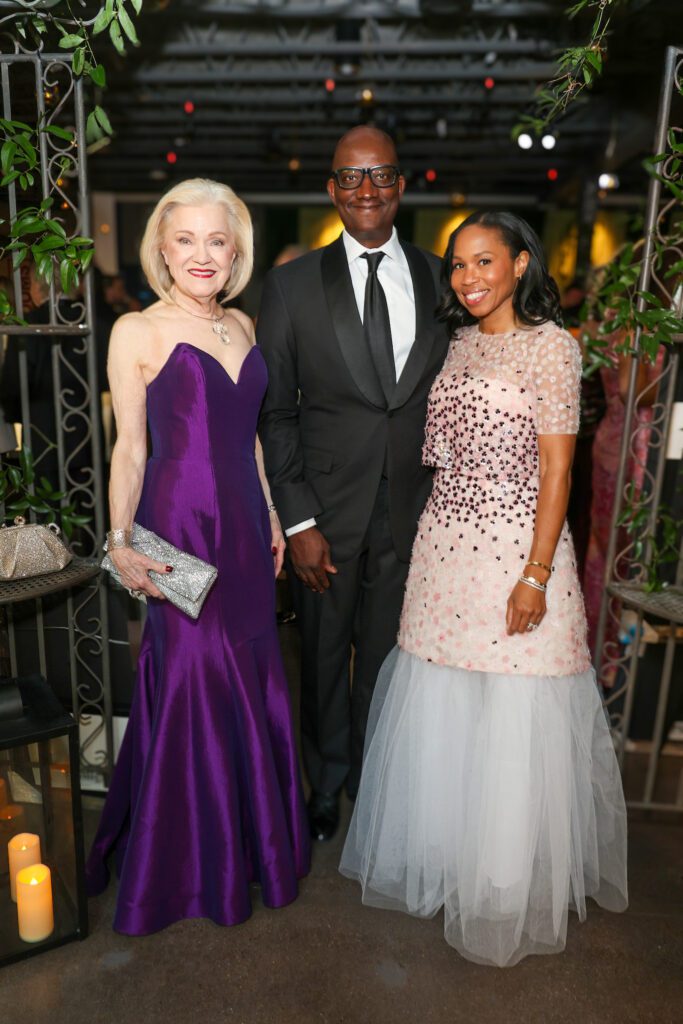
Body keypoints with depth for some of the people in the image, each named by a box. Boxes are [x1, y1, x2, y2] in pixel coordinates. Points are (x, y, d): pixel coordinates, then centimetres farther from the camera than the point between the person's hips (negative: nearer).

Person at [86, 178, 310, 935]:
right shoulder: (137, 331, -6)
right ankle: (193, 854, 29)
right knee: (194, 674, 4)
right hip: (180, 523, -5)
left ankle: (253, 831, 39)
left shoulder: (242, 327, 10)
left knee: (250, 670, 14)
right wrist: (120, 544, -13)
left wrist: (271, 517, 15)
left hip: (244, 521, 6)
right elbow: (129, 447, -6)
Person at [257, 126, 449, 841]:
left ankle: (373, 782, 40)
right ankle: (326, 784, 41)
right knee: (324, 656, 15)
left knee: (385, 656, 15)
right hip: (327, 511, -1)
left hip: (412, 512, 1)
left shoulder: (440, 279, 3)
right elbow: (273, 413, -3)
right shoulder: (293, 283, -2)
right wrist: (298, 520, -9)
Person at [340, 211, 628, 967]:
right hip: (445, 547, 6)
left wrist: (536, 576, -15)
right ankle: (445, 854, 38)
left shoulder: (551, 345, -7)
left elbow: (556, 468, -11)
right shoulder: (461, 343, 12)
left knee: (513, 724, 5)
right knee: (440, 713, 14)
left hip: (515, 549, -6)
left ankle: (510, 887, 29)